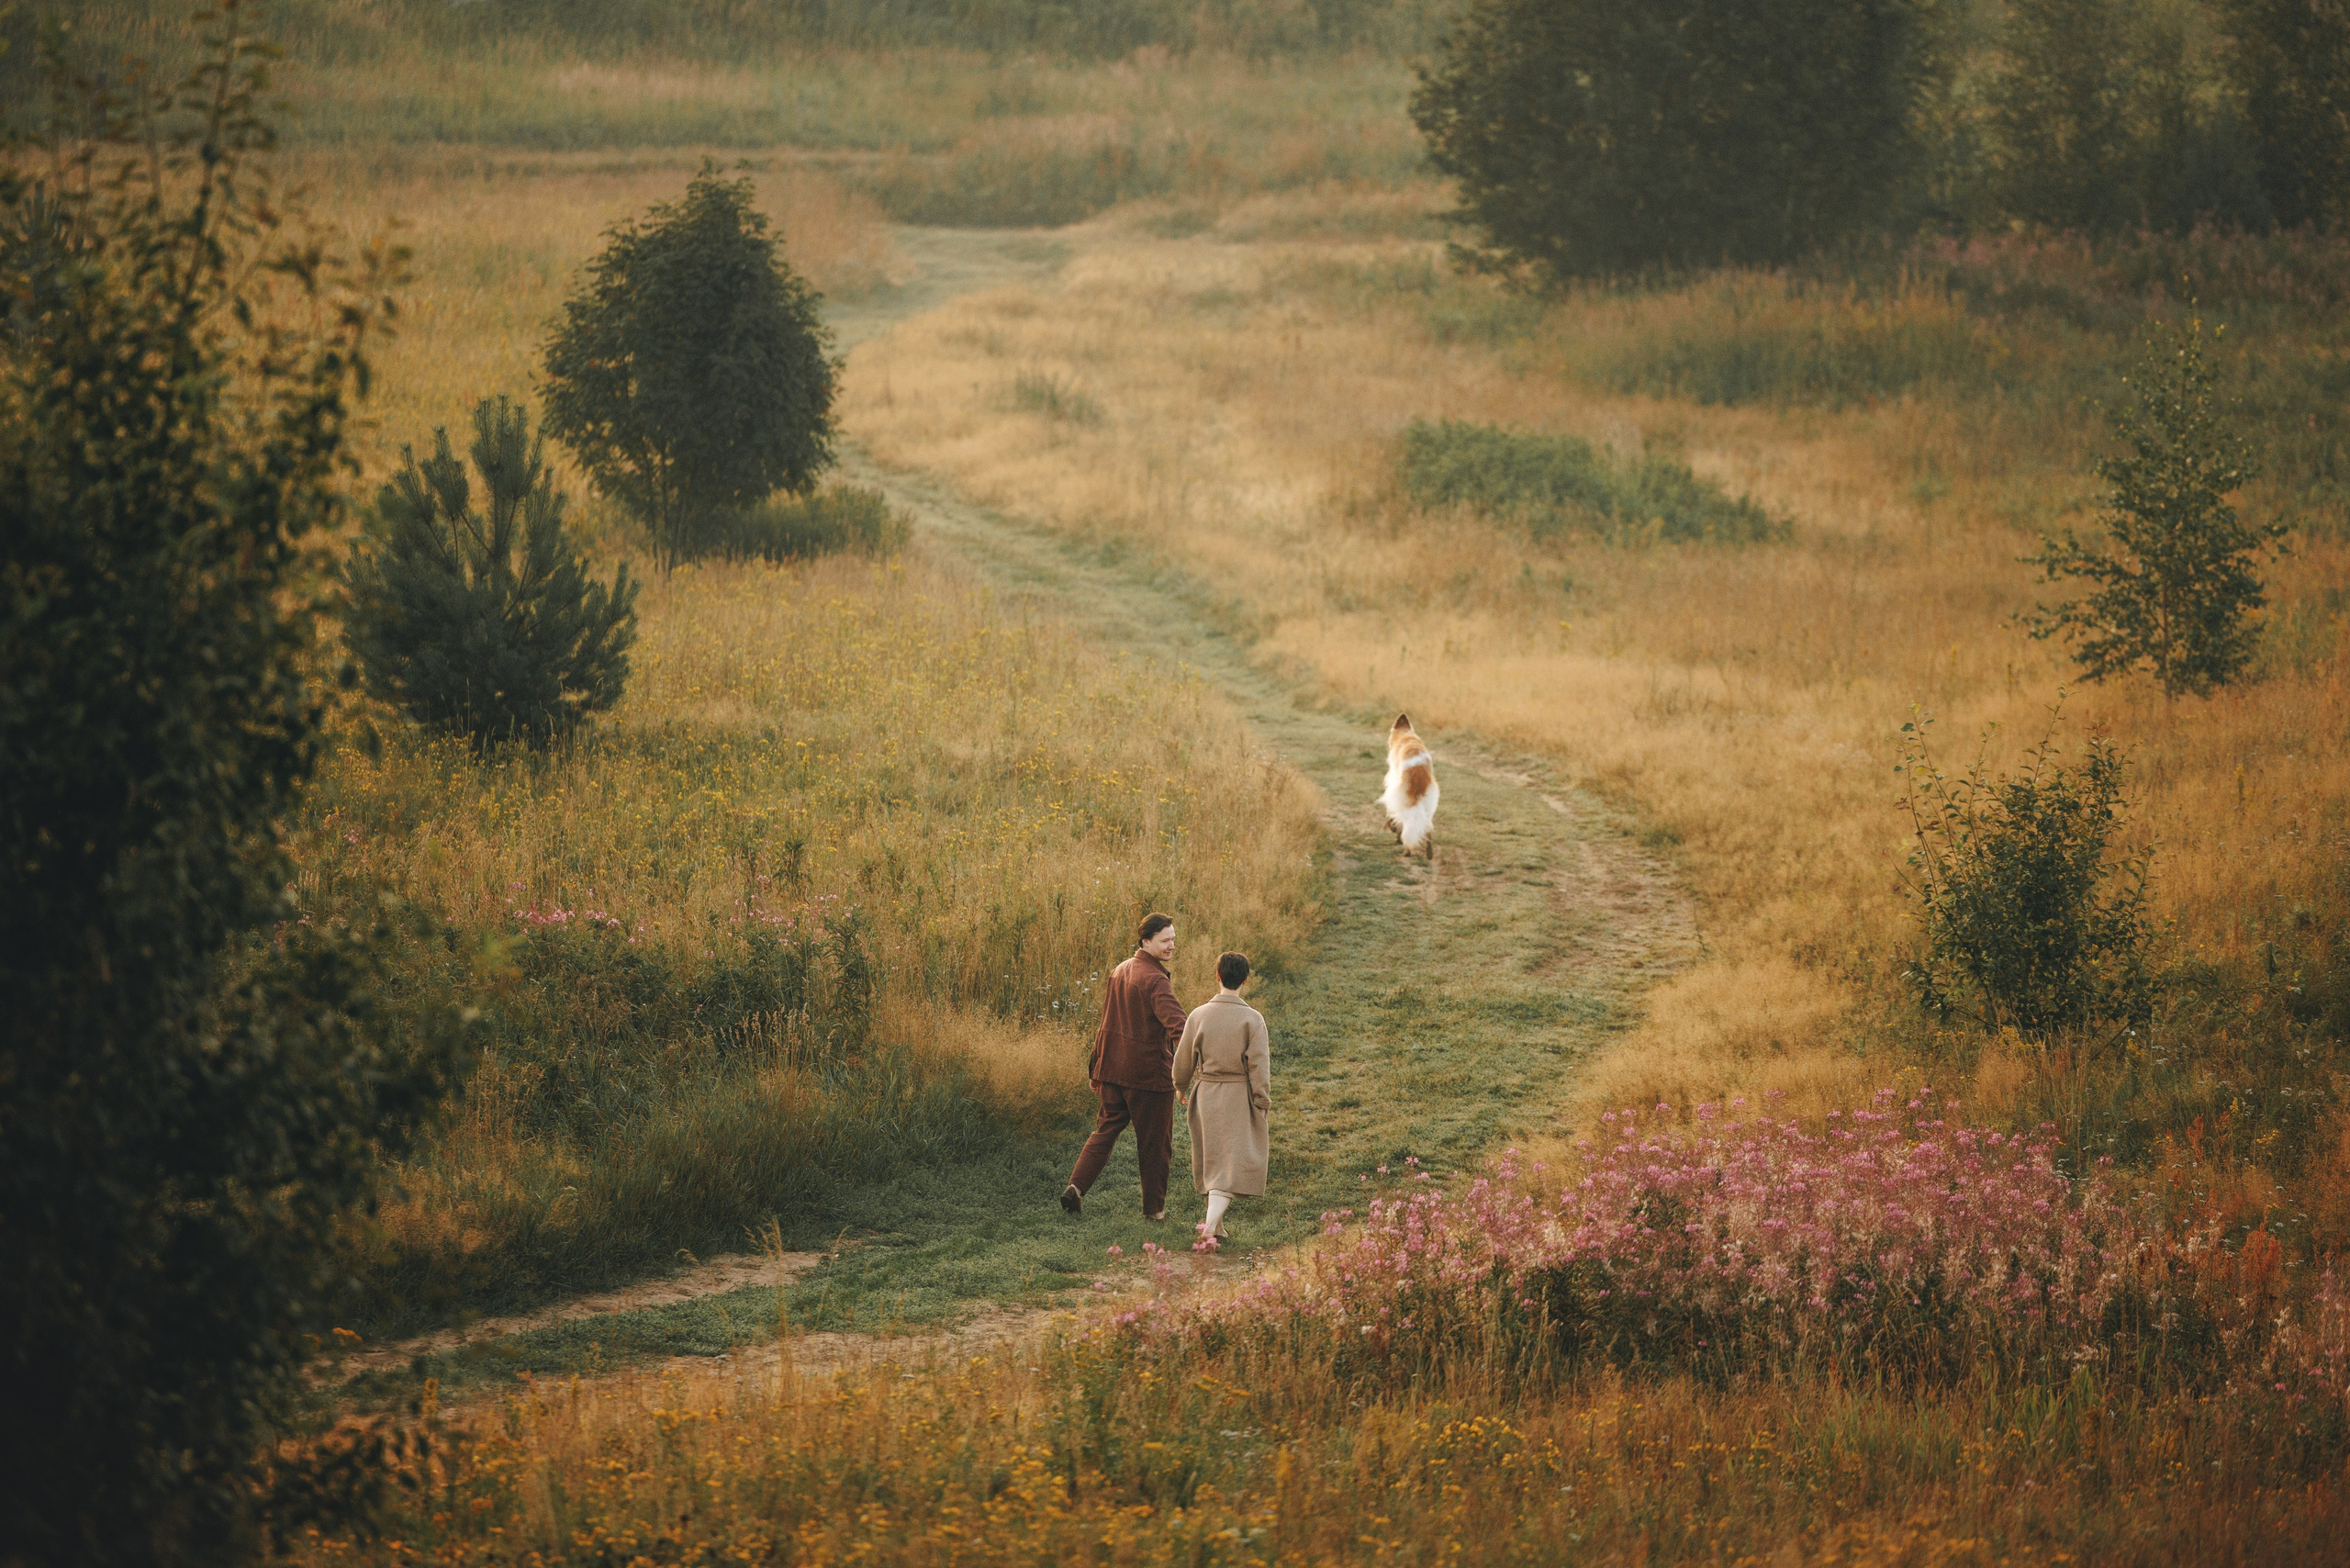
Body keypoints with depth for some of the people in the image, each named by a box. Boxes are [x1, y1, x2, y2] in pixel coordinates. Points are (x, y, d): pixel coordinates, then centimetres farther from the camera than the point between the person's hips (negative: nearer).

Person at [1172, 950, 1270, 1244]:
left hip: (1206, 1095, 3)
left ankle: (1216, 1228, 28)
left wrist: (1181, 1088, 24)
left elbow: (1183, 1058, 6)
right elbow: (1259, 1064, -13)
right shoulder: (1252, 1019, -12)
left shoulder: (1199, 1015, -3)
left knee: (1212, 1162, 18)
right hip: (1239, 1098, -3)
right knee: (1234, 1164, -2)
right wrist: (1262, 1103, -4)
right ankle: (1212, 1222, -20)